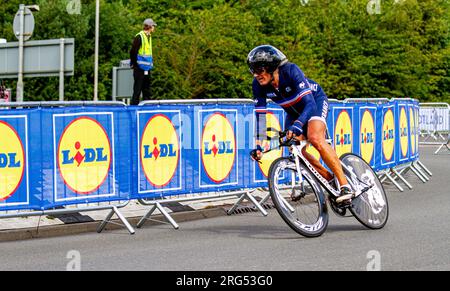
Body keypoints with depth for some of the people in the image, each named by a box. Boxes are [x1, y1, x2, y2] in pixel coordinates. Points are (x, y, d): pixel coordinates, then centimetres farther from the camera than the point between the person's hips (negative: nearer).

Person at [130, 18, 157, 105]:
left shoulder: (149, 36, 14)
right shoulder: (139, 37, -13)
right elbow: (133, 52, -15)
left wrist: (150, 64, 14)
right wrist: (134, 64, -12)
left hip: (147, 68, 8)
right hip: (140, 68, -8)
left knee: (146, 89, 12)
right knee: (137, 89, -7)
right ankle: (134, 105, -4)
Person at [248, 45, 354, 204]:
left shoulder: (291, 71, -36)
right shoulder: (258, 85, -22)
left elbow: (309, 104, -42)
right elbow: (260, 114, -17)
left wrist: (297, 125, -58)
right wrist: (257, 144, -25)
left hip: (315, 101, -6)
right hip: (294, 111, 6)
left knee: (315, 138, -30)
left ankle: (345, 185, -25)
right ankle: (329, 179, 13)